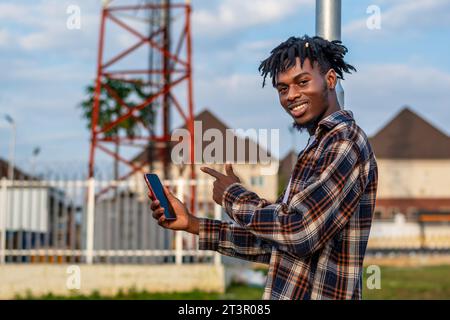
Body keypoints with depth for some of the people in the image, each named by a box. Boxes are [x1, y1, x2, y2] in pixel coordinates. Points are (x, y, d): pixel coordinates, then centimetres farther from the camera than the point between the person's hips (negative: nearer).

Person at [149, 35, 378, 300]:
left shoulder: (345, 142, -13)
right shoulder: (320, 147, 16)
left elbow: (298, 233, -23)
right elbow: (274, 243, 16)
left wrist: (234, 196, -7)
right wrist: (193, 224, 10)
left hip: (317, 293, -9)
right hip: (286, 291, 9)